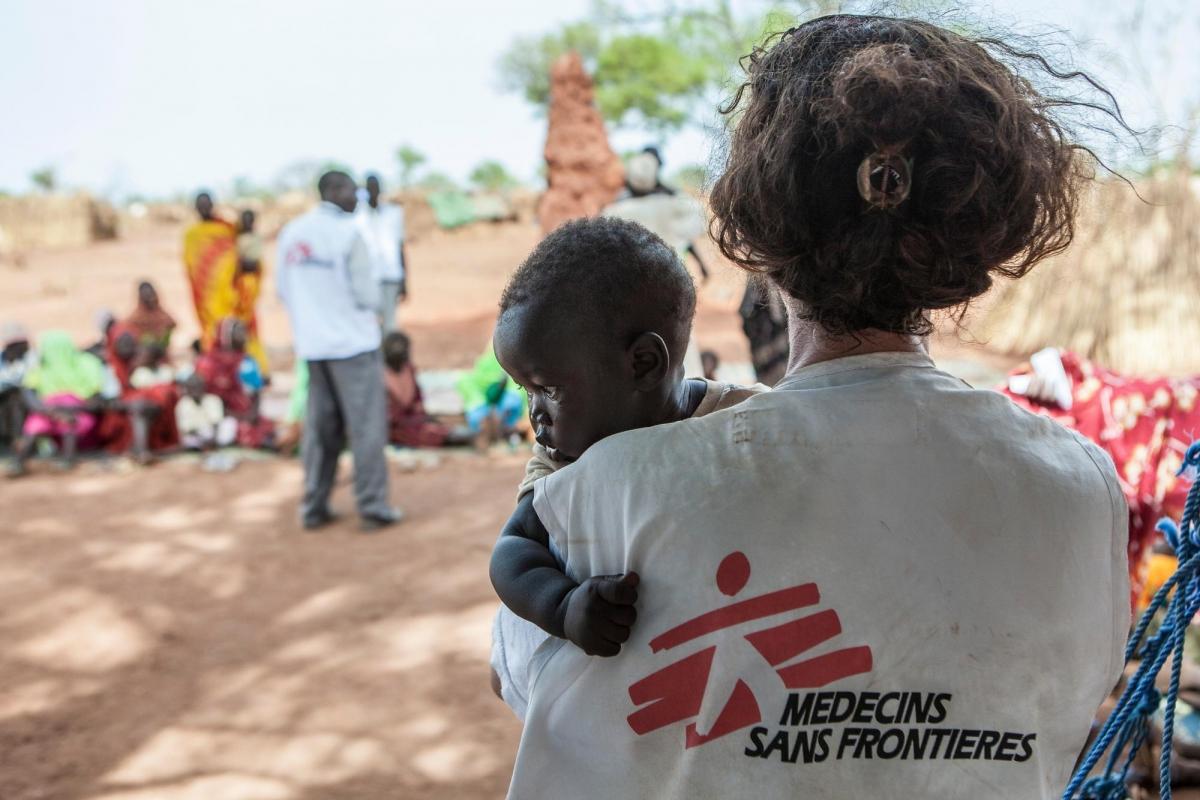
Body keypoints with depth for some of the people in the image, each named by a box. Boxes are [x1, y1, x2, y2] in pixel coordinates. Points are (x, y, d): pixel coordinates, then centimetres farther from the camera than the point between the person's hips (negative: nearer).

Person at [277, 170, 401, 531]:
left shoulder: (291, 233, 5)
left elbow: (285, 290, 8)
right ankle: (373, 508, 2)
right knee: (367, 427, 1)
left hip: (312, 345, 6)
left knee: (320, 428, 13)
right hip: (354, 342, -6)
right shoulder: (347, 232, -13)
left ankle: (314, 508, 17)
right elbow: (367, 294, -12)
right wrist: (369, 310, 9)